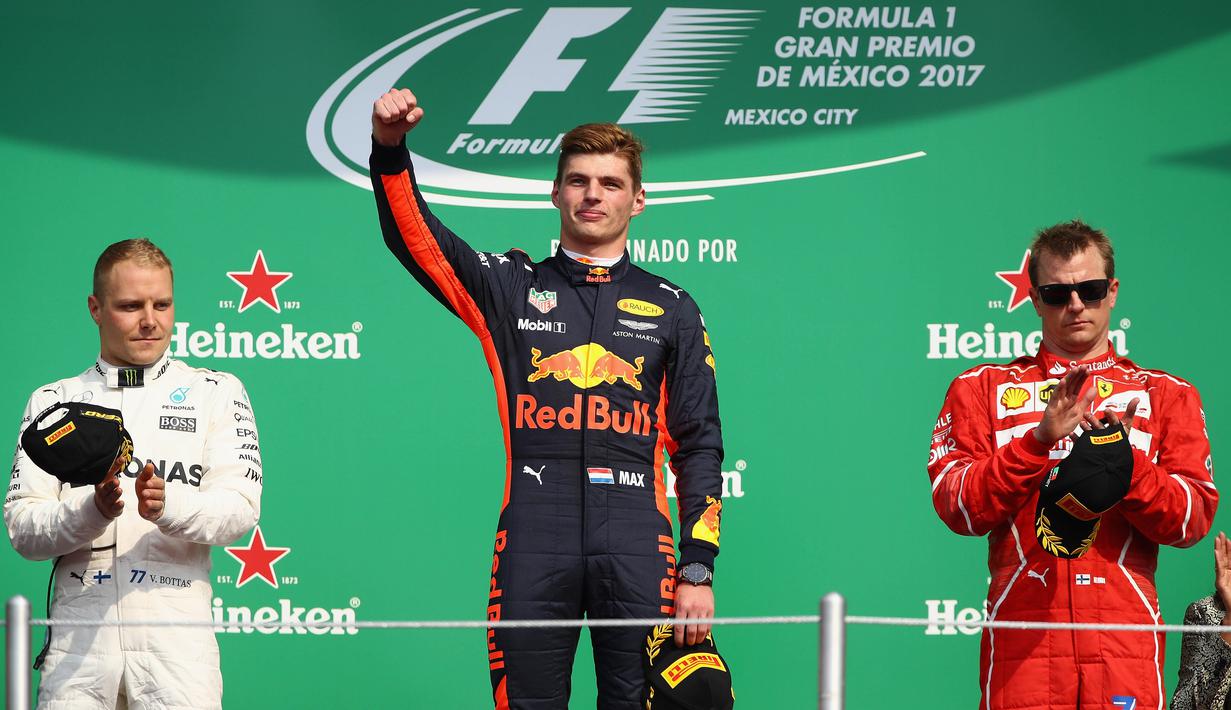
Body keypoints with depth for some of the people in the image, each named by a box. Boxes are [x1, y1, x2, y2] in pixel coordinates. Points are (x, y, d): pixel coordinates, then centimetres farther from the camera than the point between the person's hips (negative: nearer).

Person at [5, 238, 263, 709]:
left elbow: (240, 507, -2)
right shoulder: (53, 401, 13)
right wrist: (94, 511, -16)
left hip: (176, 632, -1)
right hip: (77, 631, 1)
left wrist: (167, 506, -22)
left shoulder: (216, 392, 11)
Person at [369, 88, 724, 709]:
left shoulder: (672, 309, 13)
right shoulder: (511, 287, 14)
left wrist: (699, 571, 3)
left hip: (636, 556, 0)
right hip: (533, 552, 0)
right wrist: (389, 147, -18)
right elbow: (414, 236, 0)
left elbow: (698, 447, 11)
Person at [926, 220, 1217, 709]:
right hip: (1021, 643, -1)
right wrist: (1038, 440, -12)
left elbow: (1193, 519, 3)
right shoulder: (982, 389, 13)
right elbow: (958, 508, -1)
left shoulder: (1166, 395, 14)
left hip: (1125, 645, 1)